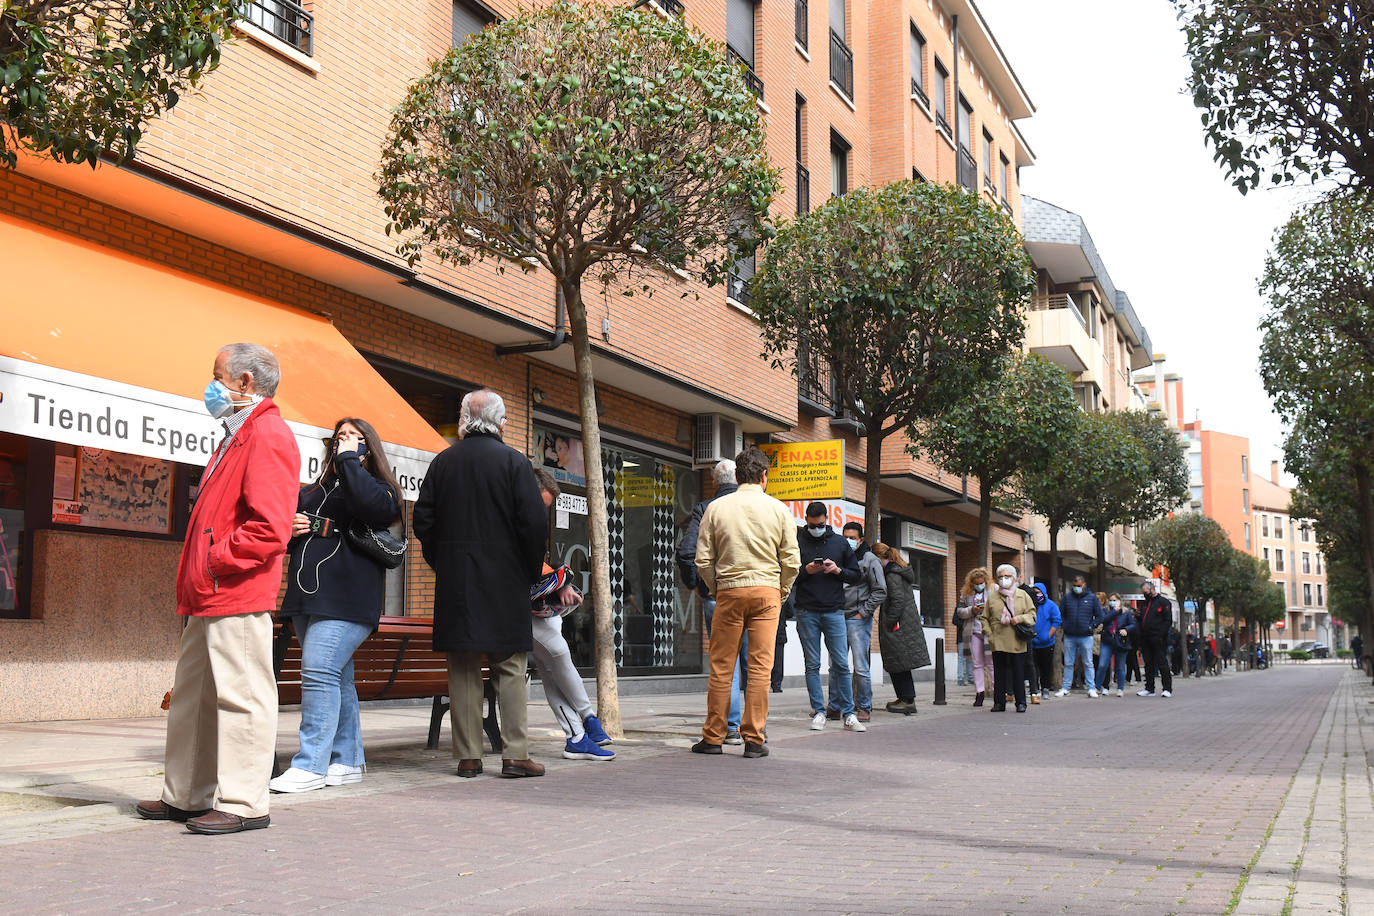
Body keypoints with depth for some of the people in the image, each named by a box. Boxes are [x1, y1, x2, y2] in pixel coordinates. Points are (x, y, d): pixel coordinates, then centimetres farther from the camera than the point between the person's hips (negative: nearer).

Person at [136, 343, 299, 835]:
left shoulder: (268, 434, -12)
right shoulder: (235, 436, 21)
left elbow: (269, 527, -22)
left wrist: (214, 562, -15)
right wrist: (193, 577, 17)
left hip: (238, 597, -11)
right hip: (208, 598, 11)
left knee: (240, 696, -5)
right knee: (192, 696, 16)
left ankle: (243, 803, 2)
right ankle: (186, 795, 26)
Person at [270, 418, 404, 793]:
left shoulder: (379, 489, 4)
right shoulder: (310, 493, 23)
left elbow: (373, 507, -21)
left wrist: (348, 458, -12)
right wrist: (289, 531, 6)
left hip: (346, 601, -7)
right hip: (307, 598, 7)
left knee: (320, 671, -16)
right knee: (337, 678, 9)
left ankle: (311, 765, -14)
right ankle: (347, 761, 16)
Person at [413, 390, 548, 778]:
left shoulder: (442, 462, 5)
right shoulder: (514, 461, -5)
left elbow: (423, 521, 7)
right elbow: (534, 523, -10)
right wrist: (531, 570, 3)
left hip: (455, 583, 3)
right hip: (504, 583, -3)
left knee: (463, 670, 6)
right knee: (510, 668, 3)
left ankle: (468, 756, 8)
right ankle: (515, 754, 2)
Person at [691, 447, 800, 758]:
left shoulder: (716, 508, 2)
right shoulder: (778, 509, 2)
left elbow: (703, 560, 1)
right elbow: (792, 562, 0)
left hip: (729, 592, 0)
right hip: (767, 591, 0)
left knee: (721, 666, 6)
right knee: (760, 666, 1)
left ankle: (713, 737, 10)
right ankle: (754, 740, 2)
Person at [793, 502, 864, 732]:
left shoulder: (840, 542, 10)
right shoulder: (797, 542, 5)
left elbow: (856, 576, 12)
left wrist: (838, 570, -7)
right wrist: (806, 571, -13)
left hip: (834, 611, 1)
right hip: (806, 612, -1)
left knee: (841, 664, -2)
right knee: (812, 665, 3)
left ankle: (849, 714, 3)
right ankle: (819, 712, 9)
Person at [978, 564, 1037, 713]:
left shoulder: (1023, 596, 11)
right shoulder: (992, 597, 12)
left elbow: (1032, 614, 8)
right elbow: (984, 617, 14)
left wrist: (1020, 618, -11)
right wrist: (989, 634, 1)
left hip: (1017, 642, -1)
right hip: (998, 642, 1)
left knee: (1018, 673, 0)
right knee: (999, 673, 3)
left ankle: (1021, 702, 8)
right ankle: (999, 703, 9)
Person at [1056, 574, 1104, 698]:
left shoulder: (1092, 597, 2)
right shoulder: (1067, 597, 5)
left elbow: (1099, 616, 6)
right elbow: (1060, 613, 11)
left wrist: (1091, 626, -4)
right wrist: (1065, 625, 0)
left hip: (1086, 636, -2)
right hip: (1069, 636, 2)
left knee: (1088, 664, 3)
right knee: (1068, 664, 7)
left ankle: (1091, 689, 8)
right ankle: (1065, 688, 12)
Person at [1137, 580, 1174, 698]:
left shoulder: (1163, 602, -3)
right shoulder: (1145, 603, 20)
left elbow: (1168, 621, -9)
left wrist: (1161, 636, -16)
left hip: (1158, 639, -7)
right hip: (1145, 639, 7)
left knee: (1162, 664, -4)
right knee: (1148, 665, 8)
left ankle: (1167, 689, 1)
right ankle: (1149, 689, 12)